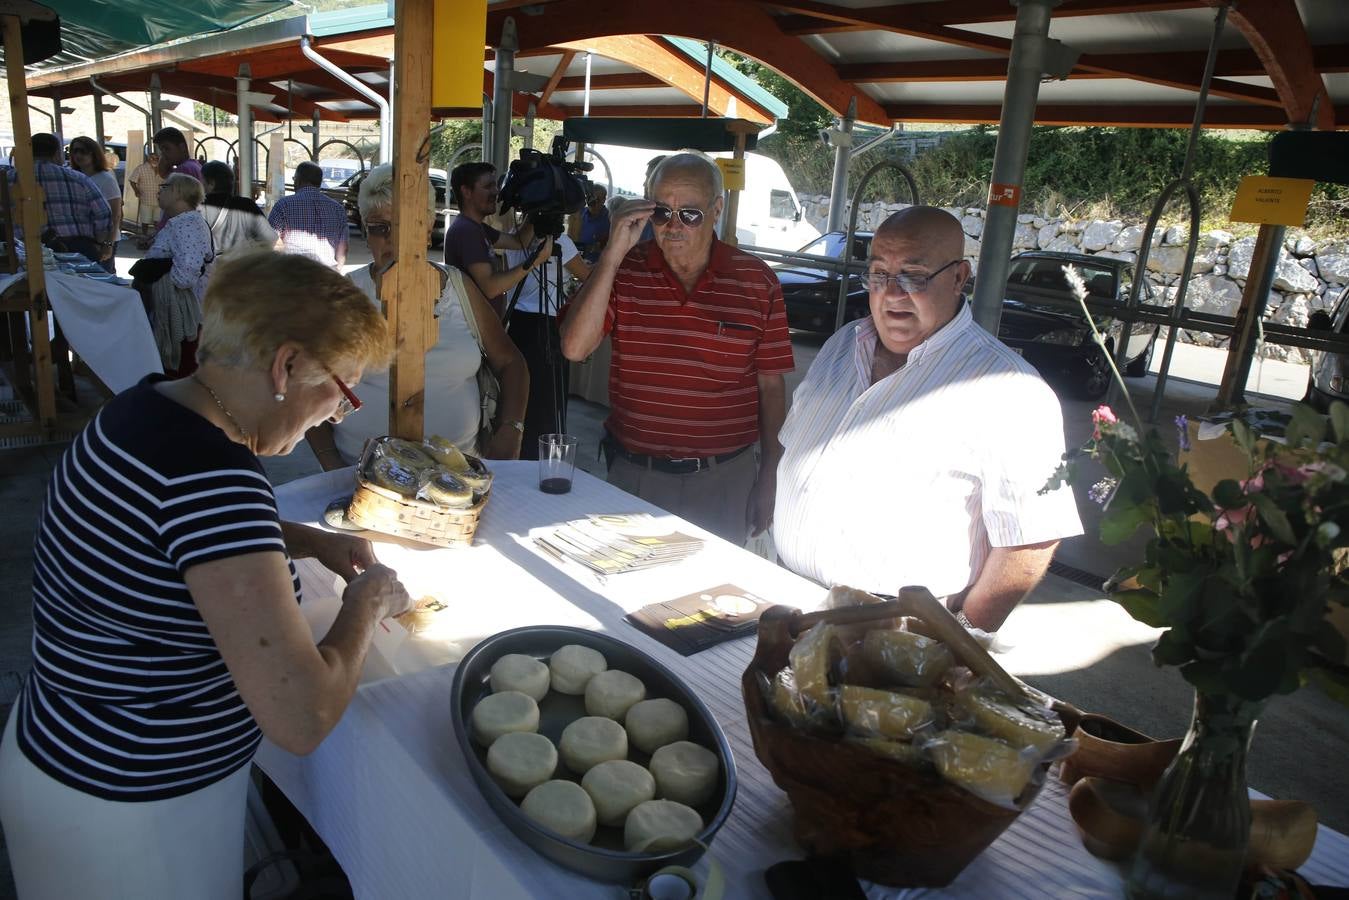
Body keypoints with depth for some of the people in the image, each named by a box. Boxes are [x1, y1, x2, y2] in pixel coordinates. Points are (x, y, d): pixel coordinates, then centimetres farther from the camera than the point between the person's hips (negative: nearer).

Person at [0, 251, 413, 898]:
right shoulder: (211, 476, -33)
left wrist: (311, 540, 7)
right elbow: (302, 720, -34)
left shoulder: (147, 405, -5)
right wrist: (365, 604, -17)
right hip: (129, 806, -8)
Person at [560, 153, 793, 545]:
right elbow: (575, 348, -15)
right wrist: (613, 254, -18)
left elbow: (770, 386, 1)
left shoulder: (757, 282, -3)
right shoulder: (625, 270, -2)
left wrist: (769, 479, 1)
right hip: (633, 473, 1)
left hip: (723, 482, 0)